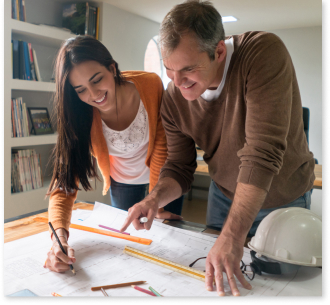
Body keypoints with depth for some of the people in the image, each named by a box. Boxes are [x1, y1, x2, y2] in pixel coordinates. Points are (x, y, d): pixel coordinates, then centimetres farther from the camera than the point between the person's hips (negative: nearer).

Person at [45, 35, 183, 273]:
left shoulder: (150, 84, -32)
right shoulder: (80, 117, -29)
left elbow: (161, 143, -21)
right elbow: (65, 180, -31)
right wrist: (59, 235, -49)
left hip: (164, 171, 0)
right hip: (123, 180, 1)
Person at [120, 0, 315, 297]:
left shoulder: (264, 53, -33)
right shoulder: (173, 98, -17)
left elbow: (262, 153, -40)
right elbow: (179, 167, -10)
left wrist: (232, 237, -42)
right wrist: (155, 198, -31)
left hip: (283, 198, -3)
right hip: (225, 193, 4)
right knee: (214, 271, 19)